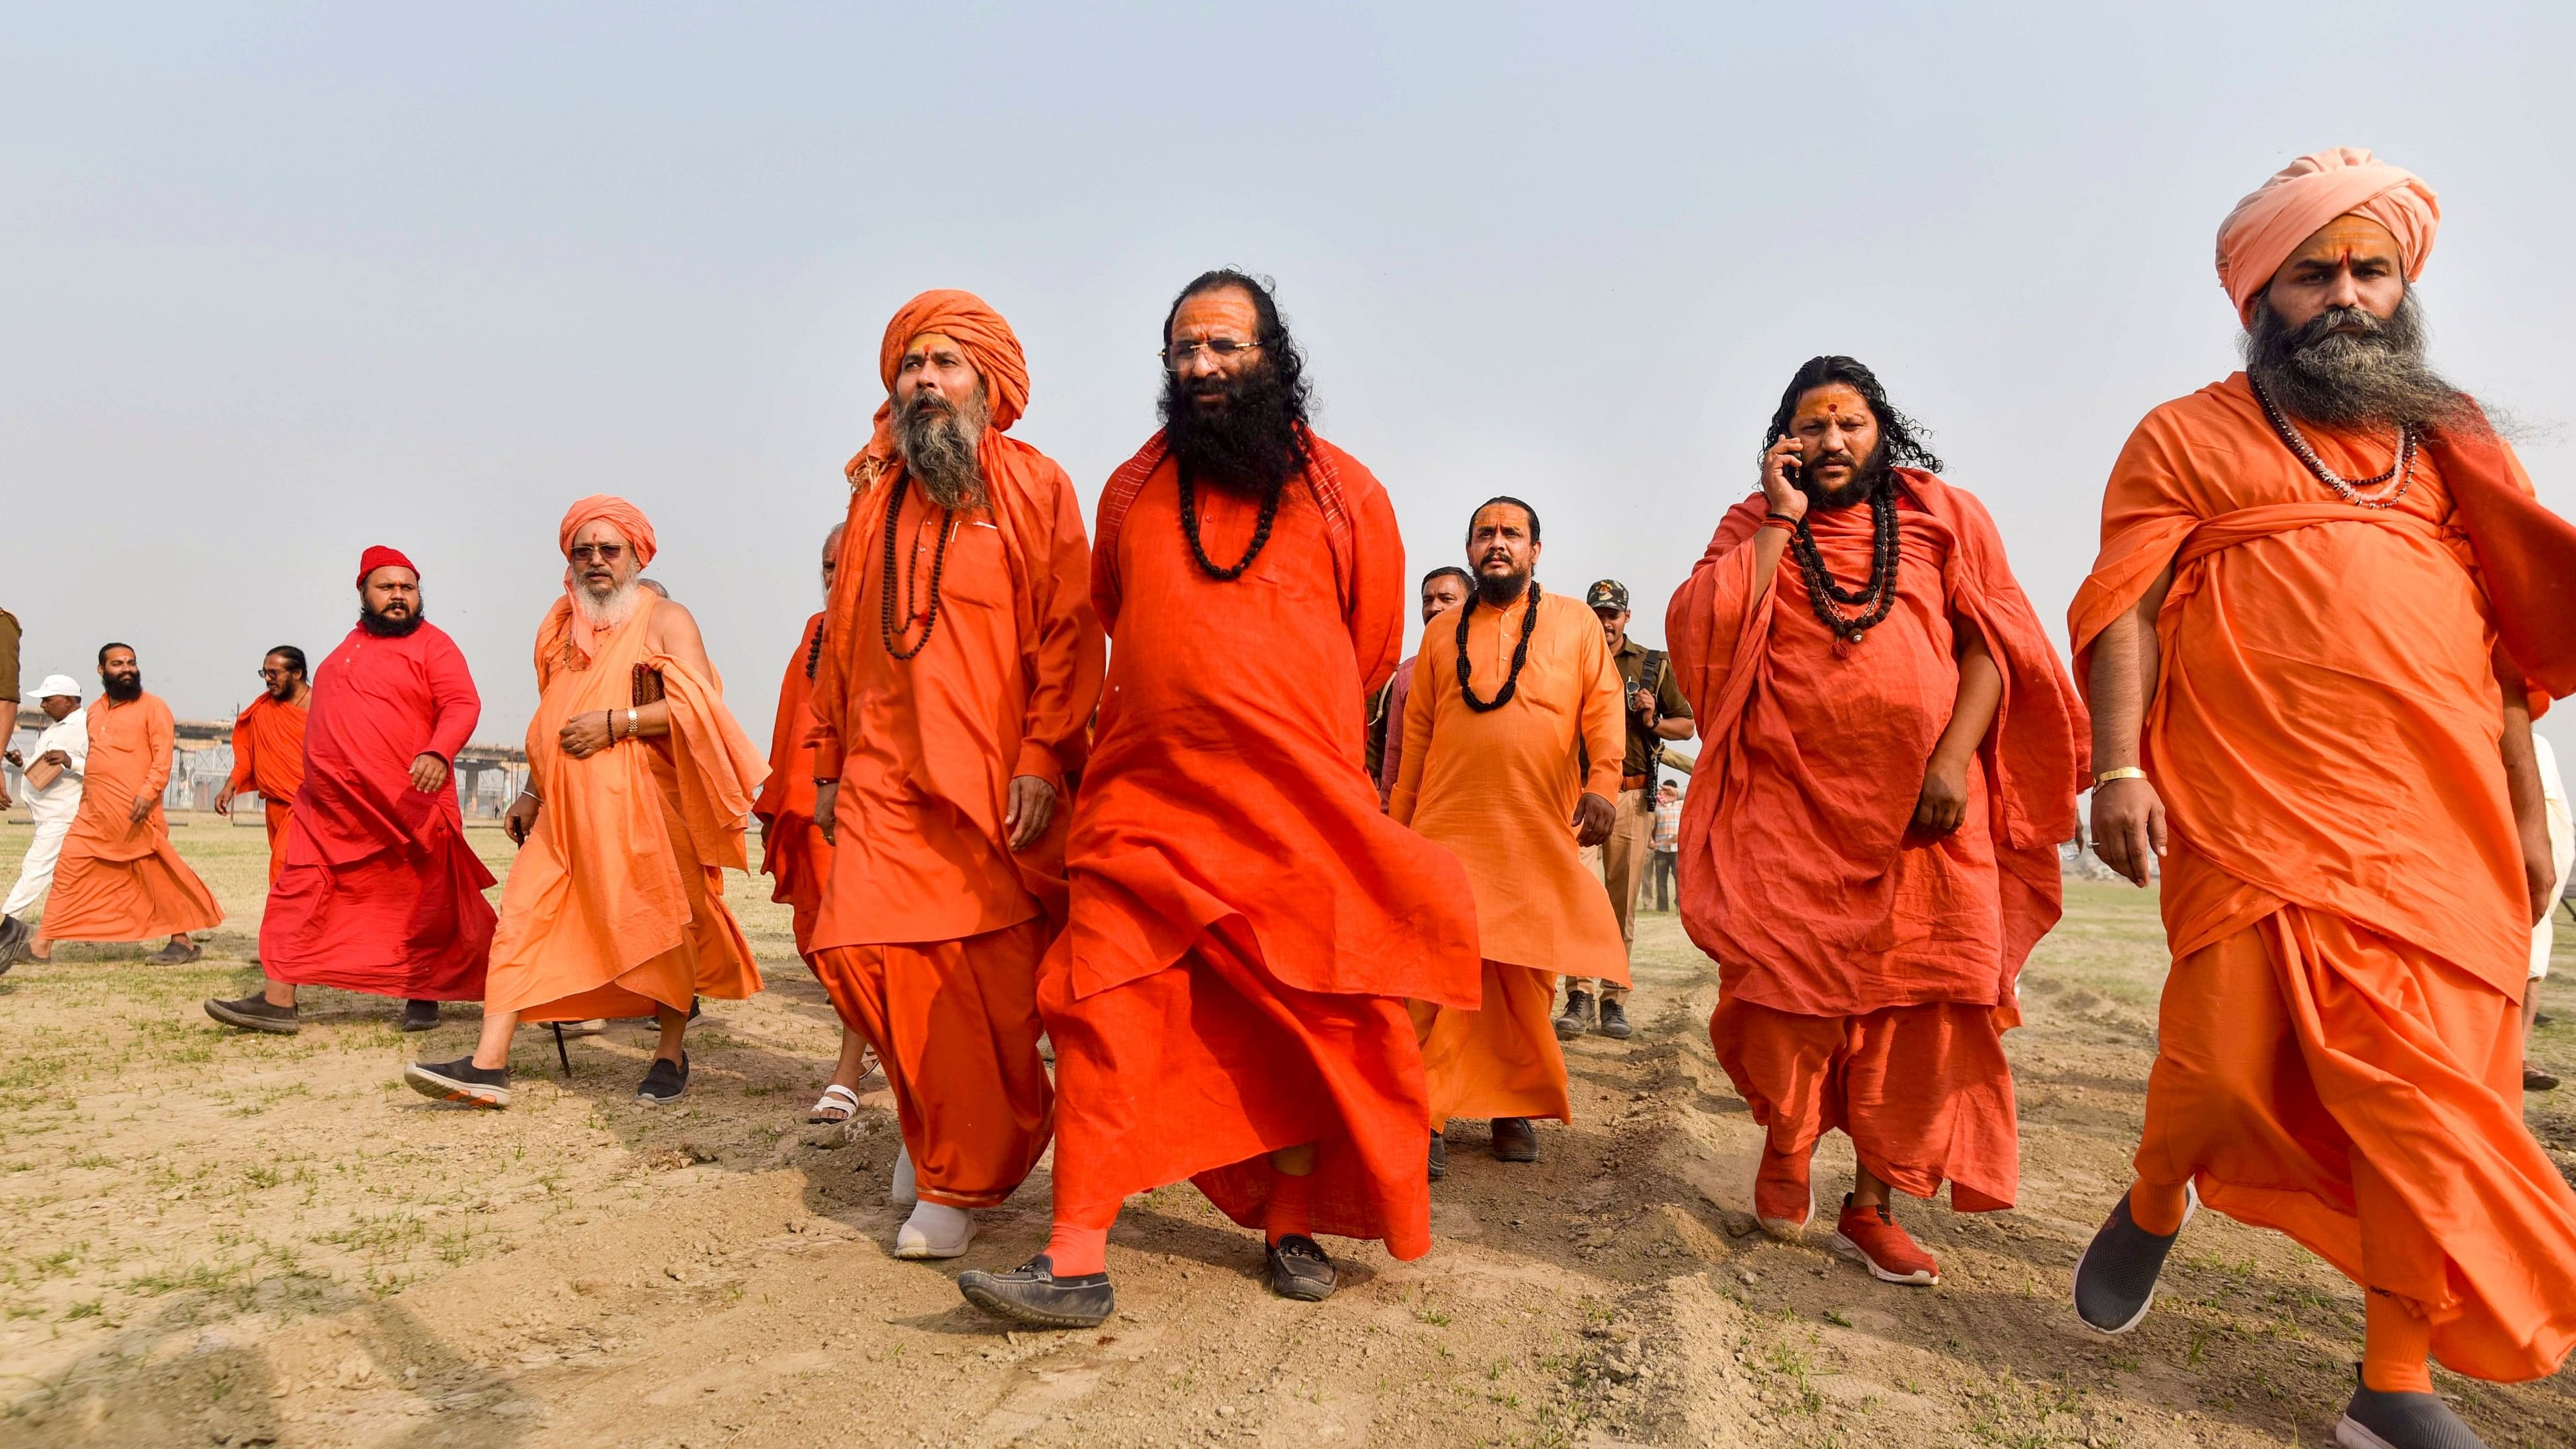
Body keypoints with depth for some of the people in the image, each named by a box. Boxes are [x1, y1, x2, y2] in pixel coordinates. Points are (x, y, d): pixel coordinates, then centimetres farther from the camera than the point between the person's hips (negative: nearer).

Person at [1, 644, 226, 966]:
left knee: (157, 876, -2)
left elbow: (163, 756, -11)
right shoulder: (94, 712, 17)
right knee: (68, 871, 5)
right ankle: (42, 946, 11)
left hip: (135, 813, -6)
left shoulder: (152, 707, -3)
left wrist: (148, 792, -22)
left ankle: (183, 942, 7)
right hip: (93, 813, 6)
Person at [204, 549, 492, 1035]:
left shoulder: (432, 644, -4)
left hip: (408, 809, -6)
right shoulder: (350, 647, 18)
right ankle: (278, 1002, 2)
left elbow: (463, 704, -16)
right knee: (297, 894, 0)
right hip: (331, 809, 6)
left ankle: (423, 996, 19)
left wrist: (438, 753, -32)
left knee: (426, 911, 3)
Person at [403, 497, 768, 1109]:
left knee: (663, 924, 2)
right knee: (522, 915, -6)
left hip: (644, 805, -5)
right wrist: (532, 791, 23)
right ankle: (489, 1065, -7)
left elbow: (696, 705, -14)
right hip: (567, 807, 6)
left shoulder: (666, 620, -1)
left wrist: (613, 723, -17)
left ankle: (671, 1055, 17)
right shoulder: (561, 624, 18)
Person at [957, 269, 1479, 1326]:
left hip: (1296, 815, 0)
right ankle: (1077, 1260, -3)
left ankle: (1292, 1228, 24)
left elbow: (1372, 649, 13)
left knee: (1304, 1024, 6)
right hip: (1144, 807, 1)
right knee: (1105, 1015, -8)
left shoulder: (1344, 493, 3)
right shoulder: (1132, 489, 9)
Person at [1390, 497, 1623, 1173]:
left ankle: (1514, 1104, 17)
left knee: (1528, 976, 4)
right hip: (1448, 829, 1)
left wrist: (1602, 783, -11)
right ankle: (1428, 1114, -1)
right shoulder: (1441, 634, 16)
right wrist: (1398, 823, 14)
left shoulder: (1574, 621, 12)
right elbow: (1417, 735, 16)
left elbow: (1603, 704, 4)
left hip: (1541, 834, 0)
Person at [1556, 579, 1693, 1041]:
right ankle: (1581, 997, -14)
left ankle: (1614, 1001, 11)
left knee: (1622, 903, 3)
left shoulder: (1654, 665, 11)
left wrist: (1654, 723, -5)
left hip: (1632, 796, 1)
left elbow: (1687, 725, 15)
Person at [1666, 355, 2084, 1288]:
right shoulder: (1753, 529, 12)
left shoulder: (1943, 515, 11)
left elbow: (1994, 642, 3)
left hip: (1922, 805, 1)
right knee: (1792, 981, -3)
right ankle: (1786, 1142, 25)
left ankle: (1871, 1206, 10)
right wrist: (1783, 520, -4)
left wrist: (1954, 757, -11)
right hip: (1791, 800, 0)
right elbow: (1704, 634, -6)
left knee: (1915, 999, -1)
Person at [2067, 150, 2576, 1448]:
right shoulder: (2185, 438, 10)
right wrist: (2117, 771, -13)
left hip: (2444, 825, 4)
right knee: (2235, 1057, -7)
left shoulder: (2445, 440, 20)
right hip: (2255, 813, -3)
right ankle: (2154, 1203, 26)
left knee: (2425, 1088, -1)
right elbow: (2127, 611, -1)